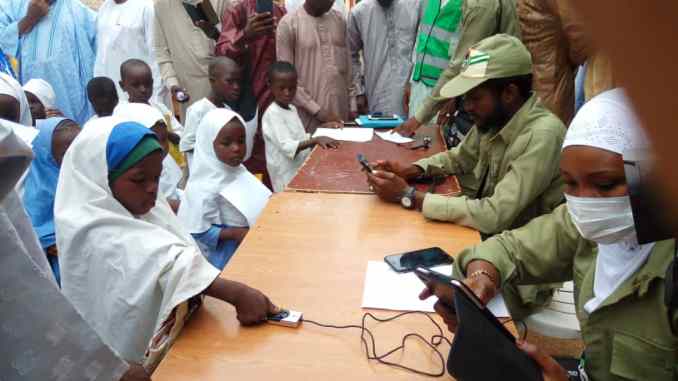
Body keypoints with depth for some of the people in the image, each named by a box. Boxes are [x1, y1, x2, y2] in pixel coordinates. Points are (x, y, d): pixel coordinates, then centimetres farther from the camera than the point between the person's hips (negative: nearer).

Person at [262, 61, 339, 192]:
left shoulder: (292, 108, 9)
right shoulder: (272, 114, -16)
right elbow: (287, 147, -25)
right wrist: (315, 140, -32)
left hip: (303, 168, 8)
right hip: (288, 177, -8)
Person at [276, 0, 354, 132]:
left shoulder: (339, 19, 9)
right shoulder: (289, 24, -7)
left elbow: (347, 66, 14)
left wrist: (352, 106, 9)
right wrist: (318, 111, -12)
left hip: (341, 110, 4)